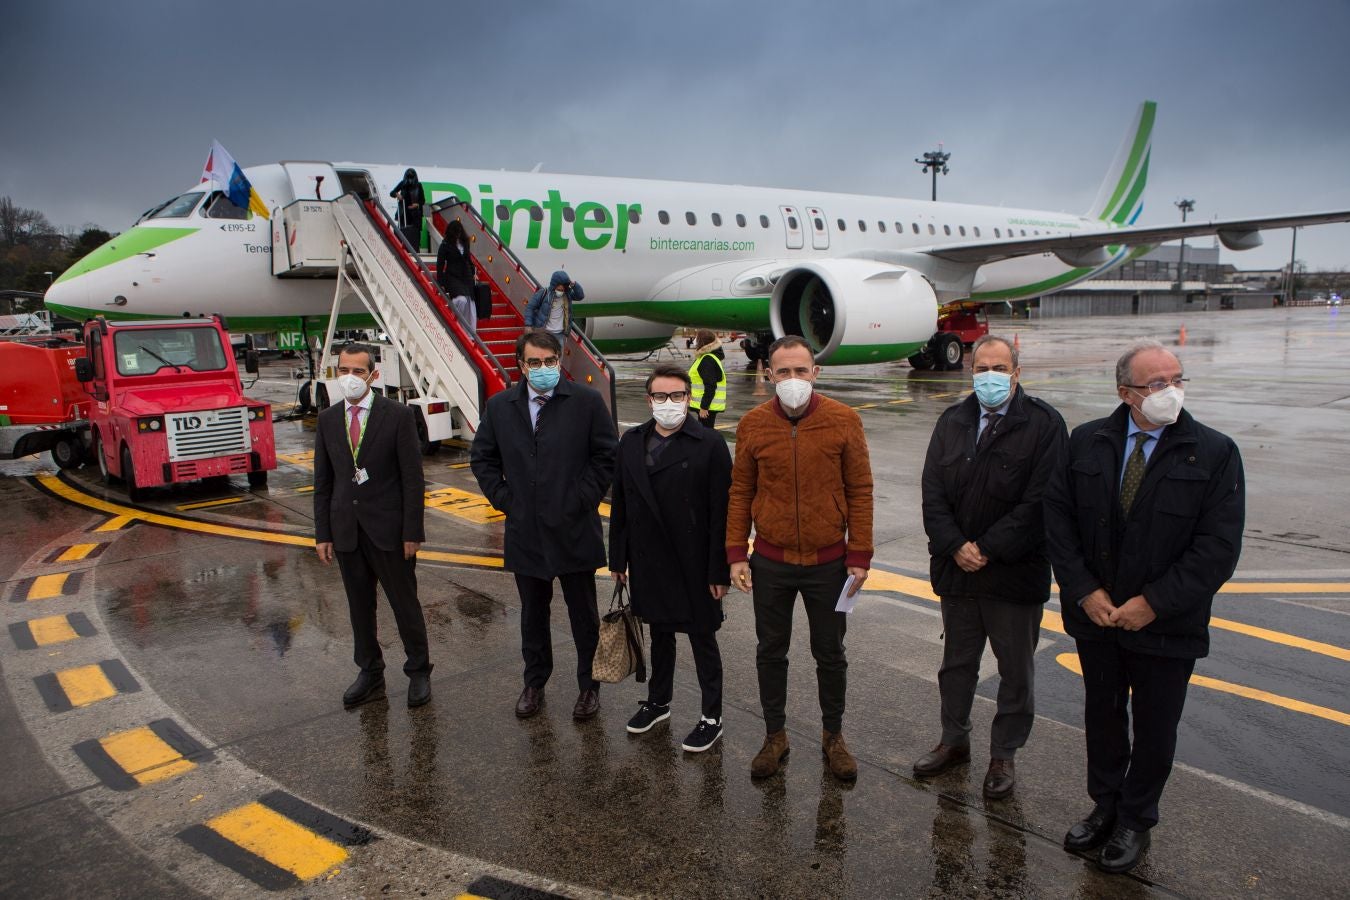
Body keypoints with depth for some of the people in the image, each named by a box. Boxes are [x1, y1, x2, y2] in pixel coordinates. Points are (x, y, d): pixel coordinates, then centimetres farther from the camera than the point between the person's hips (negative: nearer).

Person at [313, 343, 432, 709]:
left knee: (405, 604, 7)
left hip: (389, 529, -4)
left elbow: (413, 477, -8)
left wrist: (412, 531, -11)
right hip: (346, 531, 4)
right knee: (359, 607, 14)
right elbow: (323, 482, 9)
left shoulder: (398, 415, -7)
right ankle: (370, 673, 30)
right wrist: (322, 533, 4)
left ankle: (419, 672, 24)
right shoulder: (327, 420, 6)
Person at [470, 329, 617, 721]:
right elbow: (482, 458, 11)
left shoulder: (587, 402, -6)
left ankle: (589, 685, 27)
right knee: (532, 613, 17)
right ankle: (534, 683, 34)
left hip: (574, 530, -3)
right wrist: (503, 498, 1)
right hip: (524, 531, 3)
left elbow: (606, 456, -4)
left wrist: (583, 499, -9)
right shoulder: (499, 406, 3)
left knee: (583, 613, 11)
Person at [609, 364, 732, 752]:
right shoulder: (631, 443, 4)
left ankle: (712, 718, 24)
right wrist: (618, 559, 8)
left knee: (702, 639, 9)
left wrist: (719, 571, -14)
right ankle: (658, 701, 41)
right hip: (647, 563, 5)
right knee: (659, 633, 21)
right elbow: (620, 505, 8)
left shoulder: (710, 444, -12)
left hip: (694, 566, -5)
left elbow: (721, 513, -13)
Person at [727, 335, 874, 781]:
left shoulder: (844, 421, -8)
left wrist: (859, 556, -6)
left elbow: (860, 490, -4)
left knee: (830, 654, 13)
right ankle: (775, 736, 32)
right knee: (771, 652, 14)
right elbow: (740, 492, 2)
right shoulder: (753, 424, -4)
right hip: (770, 563, 1)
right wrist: (736, 553, -2)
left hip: (828, 563, -1)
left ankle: (833, 736, 33)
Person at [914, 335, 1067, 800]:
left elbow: (1039, 501, -15)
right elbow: (933, 492, 1)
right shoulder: (952, 422, 4)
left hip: (1016, 574, -4)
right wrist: (955, 547, -12)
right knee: (957, 662, 19)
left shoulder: (1043, 424, -10)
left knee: (1016, 672, 11)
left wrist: (988, 549, -17)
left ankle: (1003, 755, 29)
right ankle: (954, 740, 38)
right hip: (957, 569, 4)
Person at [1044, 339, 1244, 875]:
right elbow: (1057, 519, -2)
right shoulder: (1086, 443, -2)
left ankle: (1135, 821, 35)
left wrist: (1153, 603, -17)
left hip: (1166, 625, -2)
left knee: (1154, 728, 14)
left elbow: (1218, 547, -13)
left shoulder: (1214, 453, -10)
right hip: (1095, 614, 3)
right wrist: (1085, 591, -11)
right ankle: (1105, 807, 39)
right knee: (1102, 715, 18)